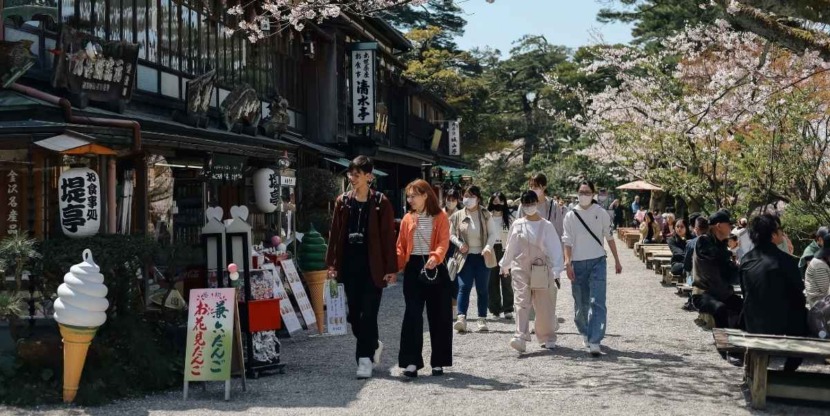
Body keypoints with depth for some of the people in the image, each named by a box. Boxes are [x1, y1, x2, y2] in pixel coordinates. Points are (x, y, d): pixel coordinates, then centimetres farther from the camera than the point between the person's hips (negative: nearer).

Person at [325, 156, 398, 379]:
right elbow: (335, 233, 9)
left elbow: (388, 236, -5)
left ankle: (365, 357, 3)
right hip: (350, 265, 4)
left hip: (373, 266, -4)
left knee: (368, 313, -4)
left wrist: (391, 268, -9)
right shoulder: (343, 201, 8)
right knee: (354, 313, 9)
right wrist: (332, 263, 3)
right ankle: (373, 345, 31)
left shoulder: (380, 203, -3)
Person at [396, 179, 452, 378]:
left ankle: (438, 362, 14)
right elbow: (401, 246, 8)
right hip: (413, 268, 2)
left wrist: (435, 257, -32)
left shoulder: (440, 217, 0)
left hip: (435, 269, -1)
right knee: (412, 315, -5)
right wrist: (395, 267, -8)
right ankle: (411, 362, -3)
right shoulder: (407, 219, 9)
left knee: (439, 316, 4)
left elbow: (443, 242, -11)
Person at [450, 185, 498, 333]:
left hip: (482, 256, 0)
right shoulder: (458, 216, 4)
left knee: (482, 289, 6)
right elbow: (451, 234, 9)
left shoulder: (485, 215, 2)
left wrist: (488, 246, -16)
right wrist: (459, 243, -10)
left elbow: (493, 233, 1)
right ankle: (461, 318, -19)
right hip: (466, 257, 0)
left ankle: (482, 319, 12)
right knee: (463, 287, -11)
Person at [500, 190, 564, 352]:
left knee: (544, 306, 5)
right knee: (521, 303, -10)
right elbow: (511, 248, 15)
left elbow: (555, 249, -2)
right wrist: (505, 266, 23)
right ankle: (520, 338, -19)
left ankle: (548, 338, 21)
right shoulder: (517, 225, 5)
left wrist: (556, 271, -9)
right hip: (520, 269, 1)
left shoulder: (546, 226, -1)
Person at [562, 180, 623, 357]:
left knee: (597, 303, -11)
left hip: (597, 262, -1)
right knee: (580, 303, 10)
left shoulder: (601, 213, 4)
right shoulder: (571, 216, 4)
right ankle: (585, 333, 32)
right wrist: (567, 263, -11)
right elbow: (567, 242, 0)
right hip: (578, 263, 1)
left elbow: (609, 237, 11)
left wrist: (617, 261, 13)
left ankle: (594, 342, -16)